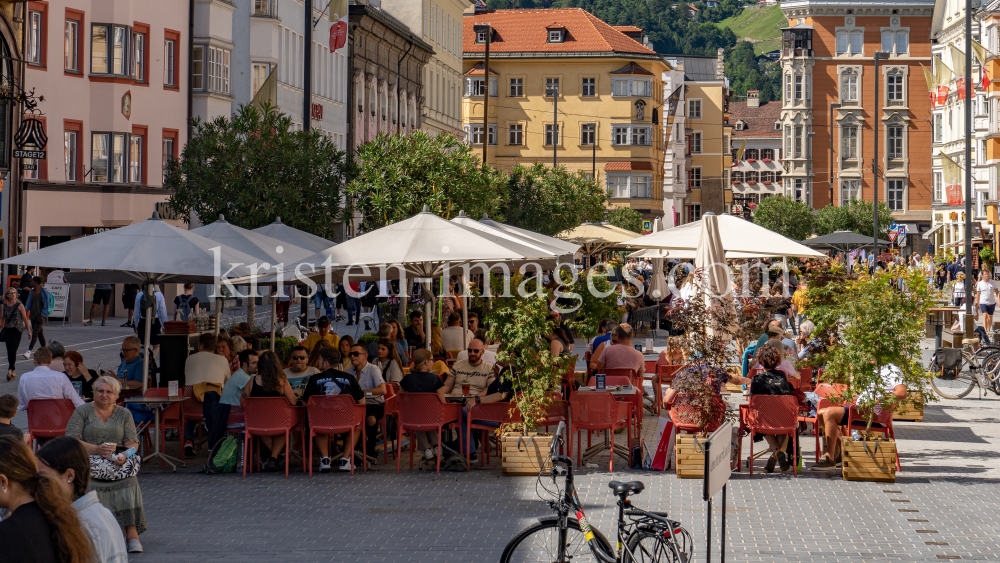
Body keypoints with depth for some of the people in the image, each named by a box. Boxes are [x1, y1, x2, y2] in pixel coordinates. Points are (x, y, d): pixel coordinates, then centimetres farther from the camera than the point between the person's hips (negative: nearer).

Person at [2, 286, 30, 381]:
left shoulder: (19, 305, -2)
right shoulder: (4, 305, 7)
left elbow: (25, 318, 1)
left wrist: (29, 330, 2)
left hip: (17, 330, -4)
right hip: (7, 330, 4)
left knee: (13, 350, -13)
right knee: (9, 351, 2)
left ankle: (10, 370, -13)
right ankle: (13, 371, 12)